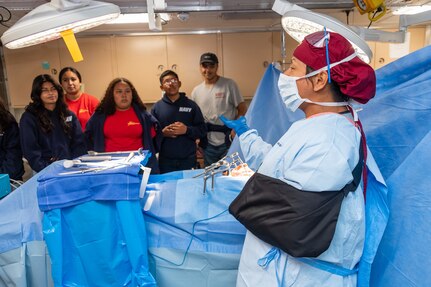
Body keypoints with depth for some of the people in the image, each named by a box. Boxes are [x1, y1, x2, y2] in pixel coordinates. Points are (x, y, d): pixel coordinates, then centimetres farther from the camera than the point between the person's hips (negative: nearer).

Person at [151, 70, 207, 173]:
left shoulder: (191, 105, 5)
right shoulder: (157, 107, 6)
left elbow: (203, 130, 3)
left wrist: (187, 130, -12)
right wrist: (162, 133, -14)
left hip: (188, 160, 0)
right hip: (165, 161, 0)